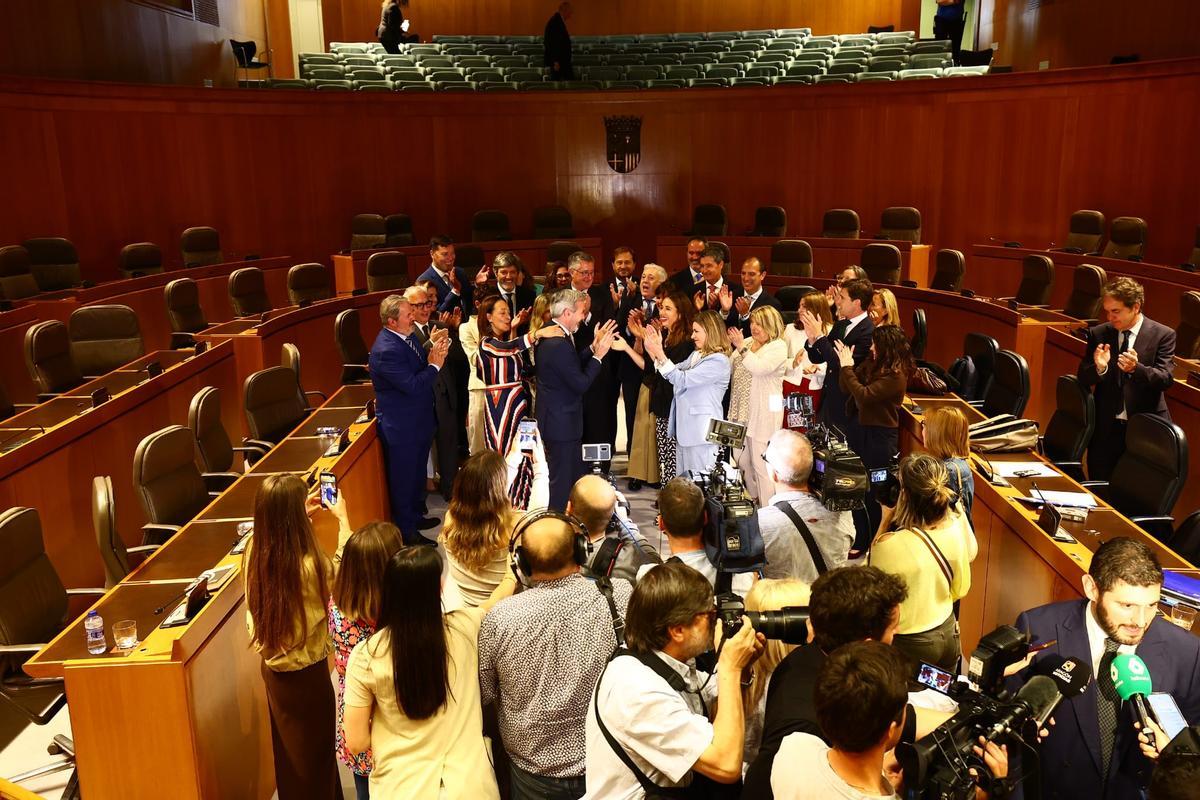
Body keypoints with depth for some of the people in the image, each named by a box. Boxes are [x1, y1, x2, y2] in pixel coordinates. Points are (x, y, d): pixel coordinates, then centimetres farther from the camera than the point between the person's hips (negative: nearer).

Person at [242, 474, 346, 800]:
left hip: (272, 667, 6)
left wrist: (297, 515, 13)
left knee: (288, 748, 27)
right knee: (315, 752, 15)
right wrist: (343, 519, 0)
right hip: (307, 673, -6)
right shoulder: (310, 566, -31)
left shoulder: (254, 552, -13)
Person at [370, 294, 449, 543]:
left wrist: (436, 351, -9)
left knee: (417, 473, 25)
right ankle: (406, 531, 23)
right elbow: (413, 386, -30)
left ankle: (416, 516, 44)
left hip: (418, 420, 9)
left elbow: (419, 368, 9)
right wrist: (434, 365, -20)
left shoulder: (406, 336, 0)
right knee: (403, 479, 7)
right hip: (401, 427, -9)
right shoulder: (386, 350, -28)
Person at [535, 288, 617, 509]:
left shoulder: (549, 337, 7)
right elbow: (581, 384, -22)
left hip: (556, 420, 11)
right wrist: (598, 355, -14)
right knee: (561, 482, 1)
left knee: (576, 479, 20)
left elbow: (575, 367, 12)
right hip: (562, 424, -11)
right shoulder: (560, 344, -25)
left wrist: (593, 347, 8)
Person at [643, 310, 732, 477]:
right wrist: (654, 352, 3)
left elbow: (682, 379, -19)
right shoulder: (696, 355, 14)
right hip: (685, 428, 9)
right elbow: (674, 372, 13)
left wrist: (660, 355, -18)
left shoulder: (718, 361, -14)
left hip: (702, 431, -9)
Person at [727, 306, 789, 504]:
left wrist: (741, 347, -19)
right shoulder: (746, 342, 13)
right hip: (741, 412, 7)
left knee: (761, 464, -3)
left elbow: (760, 368, -23)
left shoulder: (778, 346, -7)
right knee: (742, 460, 14)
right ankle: (753, 501, 31)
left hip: (763, 414, -7)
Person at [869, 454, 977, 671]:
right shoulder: (957, 524, -14)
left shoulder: (890, 545, -32)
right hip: (948, 634, 5)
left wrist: (885, 520, -14)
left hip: (909, 644, -5)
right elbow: (960, 589, 1)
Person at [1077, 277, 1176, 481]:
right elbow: (1083, 378, 1)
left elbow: (1166, 378, -12)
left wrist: (1136, 368, -31)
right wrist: (1099, 368, -21)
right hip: (1105, 426, 2)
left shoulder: (1163, 335, -4)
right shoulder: (1098, 334, 3)